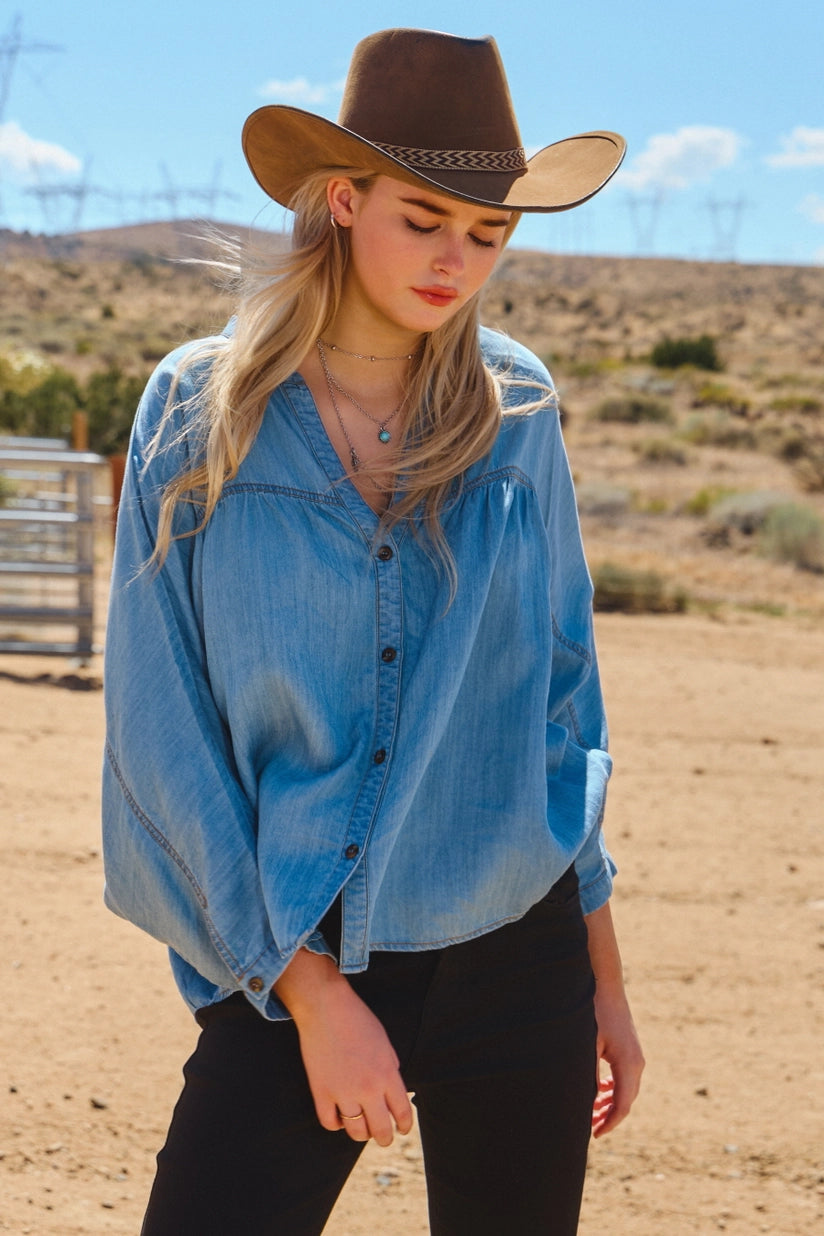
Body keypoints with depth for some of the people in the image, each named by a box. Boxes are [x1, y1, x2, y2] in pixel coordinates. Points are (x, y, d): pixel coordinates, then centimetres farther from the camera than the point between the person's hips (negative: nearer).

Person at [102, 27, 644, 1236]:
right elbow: (163, 737, -5)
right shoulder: (201, 412, -5)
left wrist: (603, 979, 11)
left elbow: (559, 699, 10)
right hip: (289, 966, -2)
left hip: (514, 956, 2)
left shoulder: (515, 412, 2)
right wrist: (312, 992, -8)